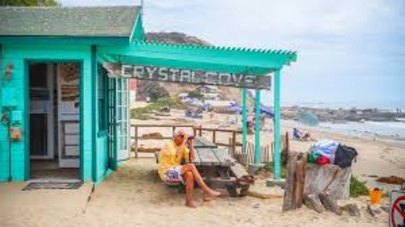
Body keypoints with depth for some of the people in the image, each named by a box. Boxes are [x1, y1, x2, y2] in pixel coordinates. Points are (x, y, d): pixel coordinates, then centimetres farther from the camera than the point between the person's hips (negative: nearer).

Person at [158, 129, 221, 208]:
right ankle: (207, 191, -22)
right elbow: (177, 155, -28)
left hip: (176, 173, 6)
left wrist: (190, 144, -5)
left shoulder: (182, 146, 10)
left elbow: (191, 158, 3)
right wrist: (184, 141, -23)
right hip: (166, 173, -6)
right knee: (191, 166, -25)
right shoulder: (168, 145, -11)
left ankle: (189, 200, -24)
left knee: (189, 174, -29)